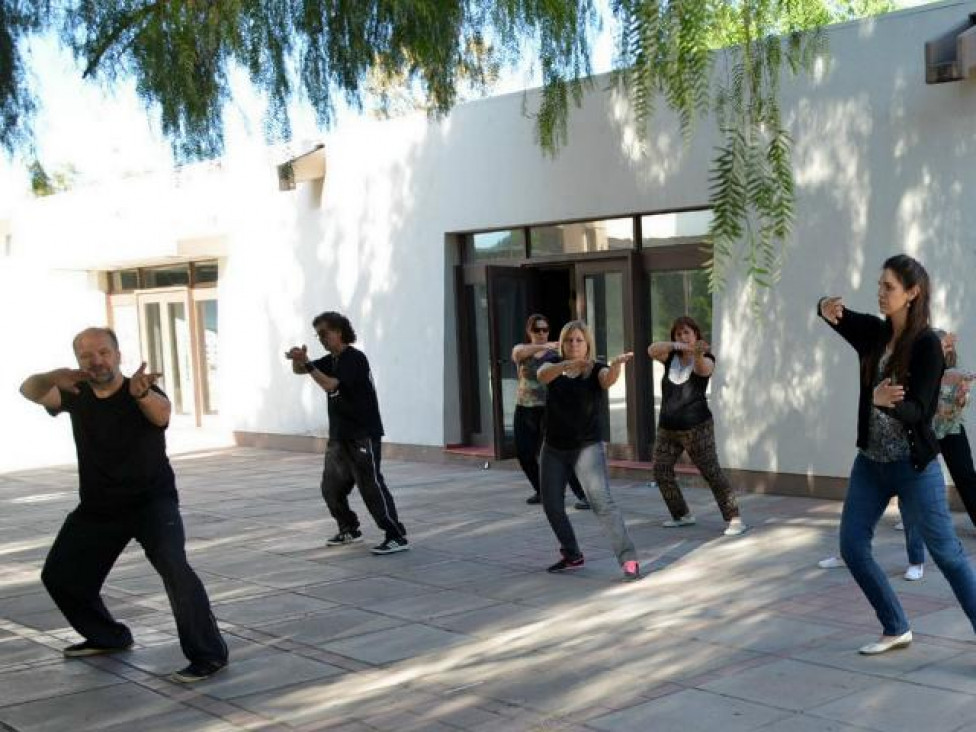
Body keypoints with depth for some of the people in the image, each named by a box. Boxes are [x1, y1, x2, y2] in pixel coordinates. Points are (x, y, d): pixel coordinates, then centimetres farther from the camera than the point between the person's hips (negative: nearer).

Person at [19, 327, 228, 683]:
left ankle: (208, 655, -20)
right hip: (97, 506, 6)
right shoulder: (75, 394, -5)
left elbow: (162, 414, -42)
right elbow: (29, 391, -21)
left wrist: (141, 393, -66)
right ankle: (108, 636, 38)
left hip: (151, 500, -6)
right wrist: (51, 377, -45)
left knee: (173, 566, -28)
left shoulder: (145, 394, -18)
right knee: (59, 575, 15)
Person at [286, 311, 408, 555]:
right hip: (339, 436, 9)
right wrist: (298, 359, -6)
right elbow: (299, 370, 16)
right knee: (331, 487, 13)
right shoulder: (332, 360, 13)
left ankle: (397, 537, -9)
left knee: (371, 487, -12)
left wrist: (307, 363, -21)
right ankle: (350, 530, 29)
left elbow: (329, 385, -23)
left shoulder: (354, 358, -13)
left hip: (362, 436, -9)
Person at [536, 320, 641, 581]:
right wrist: (565, 365, -45)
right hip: (554, 448, 5)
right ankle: (571, 555, 31)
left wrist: (617, 364, -56)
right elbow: (542, 375, -24)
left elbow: (608, 379, -32)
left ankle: (629, 559, -19)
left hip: (588, 446, -5)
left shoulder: (596, 369, -9)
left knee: (601, 501, -19)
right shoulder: (554, 366, -1)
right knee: (551, 503, 12)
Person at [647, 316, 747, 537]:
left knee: (712, 473, -9)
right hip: (667, 427, 6)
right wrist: (675, 345, -31)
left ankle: (735, 519, -6)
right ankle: (682, 515, 23)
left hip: (696, 427, -6)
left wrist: (698, 355, -53)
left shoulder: (705, 359, -5)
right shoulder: (671, 356, 7)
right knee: (661, 472, 8)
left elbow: (703, 370, -30)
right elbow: (652, 350, -13)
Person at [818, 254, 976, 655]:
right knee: (852, 547, 6)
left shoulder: (927, 344, -15)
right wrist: (826, 308, -24)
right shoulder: (875, 332, 3)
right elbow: (834, 312, 1)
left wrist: (886, 403, -43)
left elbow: (918, 410, -22)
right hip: (870, 462, 7)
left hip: (913, 467, -7)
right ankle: (896, 629, 21)